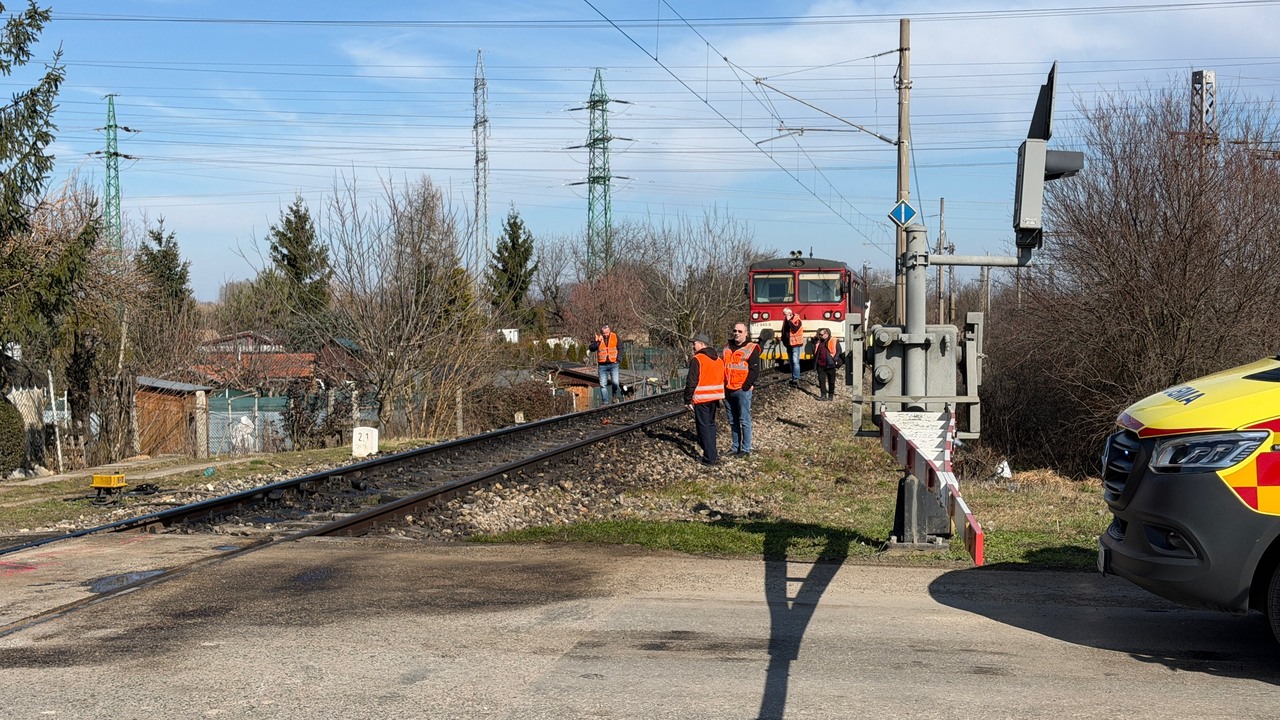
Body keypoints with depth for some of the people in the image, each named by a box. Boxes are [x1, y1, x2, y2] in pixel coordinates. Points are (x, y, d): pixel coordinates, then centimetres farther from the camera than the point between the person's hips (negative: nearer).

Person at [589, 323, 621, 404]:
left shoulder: (615, 337, 1)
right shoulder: (597, 338, 0)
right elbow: (591, 348, -12)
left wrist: (618, 359, 0)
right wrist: (597, 342, -26)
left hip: (613, 364, -1)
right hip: (602, 365, 1)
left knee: (615, 382, -12)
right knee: (603, 385, 2)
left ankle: (618, 398, 11)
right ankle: (605, 402, 9)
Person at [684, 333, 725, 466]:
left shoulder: (697, 359, -12)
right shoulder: (719, 360, 11)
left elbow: (691, 382, -14)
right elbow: (722, 379, 16)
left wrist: (687, 399, -8)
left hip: (701, 399, -7)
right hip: (715, 397, 7)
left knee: (704, 426, -2)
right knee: (711, 424, 18)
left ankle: (710, 458, -4)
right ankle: (712, 454, 21)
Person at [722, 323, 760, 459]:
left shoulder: (751, 349, -3)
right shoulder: (727, 347, 15)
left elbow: (755, 370, -9)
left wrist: (746, 386, -14)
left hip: (742, 390, -6)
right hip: (728, 391, 6)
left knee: (744, 421, -4)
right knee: (733, 421, 11)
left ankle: (745, 449, 1)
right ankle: (736, 448, 18)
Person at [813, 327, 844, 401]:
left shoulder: (834, 342, -2)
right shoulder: (818, 342, 12)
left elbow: (839, 351, -3)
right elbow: (814, 352, 23)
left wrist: (835, 360, -12)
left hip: (830, 365, -4)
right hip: (820, 365, 4)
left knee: (831, 381, 7)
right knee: (821, 380, -1)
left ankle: (831, 395, 17)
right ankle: (823, 395, 3)